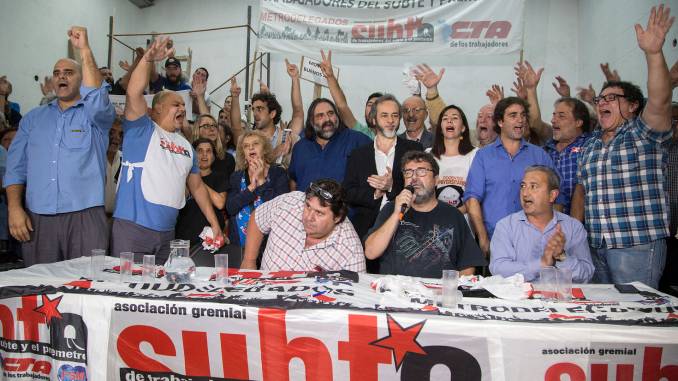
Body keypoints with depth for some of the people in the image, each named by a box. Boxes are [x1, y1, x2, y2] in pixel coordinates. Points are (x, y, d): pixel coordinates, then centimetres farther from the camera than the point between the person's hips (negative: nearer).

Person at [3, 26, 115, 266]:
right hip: (37, 219, 3)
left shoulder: (97, 114, 7)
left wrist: (85, 49, -18)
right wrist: (14, 208, 0)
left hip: (84, 218, -3)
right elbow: (16, 167, 13)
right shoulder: (33, 118, 17)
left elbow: (97, 100, -19)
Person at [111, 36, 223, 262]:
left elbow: (197, 187, 18)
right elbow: (134, 93, -18)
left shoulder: (186, 146, 16)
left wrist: (214, 224, 12)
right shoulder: (141, 130, 0)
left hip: (167, 232, 6)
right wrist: (149, 59, -30)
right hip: (132, 227, -6)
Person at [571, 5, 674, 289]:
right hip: (596, 247, 6)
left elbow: (660, 101, -22)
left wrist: (653, 52, -33)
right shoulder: (590, 146, 15)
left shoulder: (643, 133, -2)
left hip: (638, 246, -6)